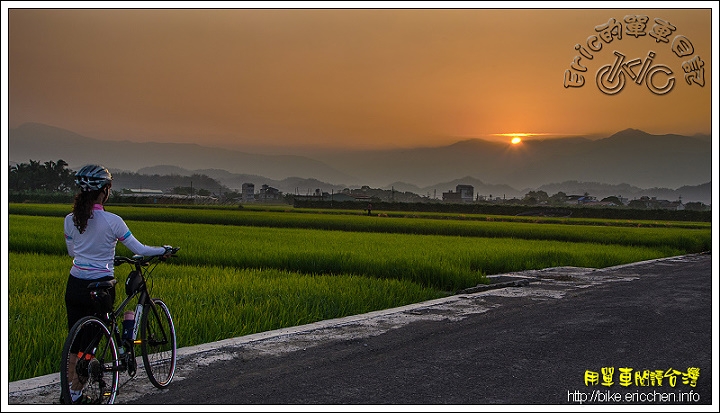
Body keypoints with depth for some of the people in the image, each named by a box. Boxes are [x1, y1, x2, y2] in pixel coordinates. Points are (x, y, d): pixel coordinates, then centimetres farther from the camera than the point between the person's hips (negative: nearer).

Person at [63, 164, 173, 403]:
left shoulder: (70, 220, 0)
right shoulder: (111, 221, -15)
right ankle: (76, 393, 10)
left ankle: (69, 391, 19)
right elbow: (140, 250, -9)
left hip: (75, 286, 4)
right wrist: (164, 250, 8)